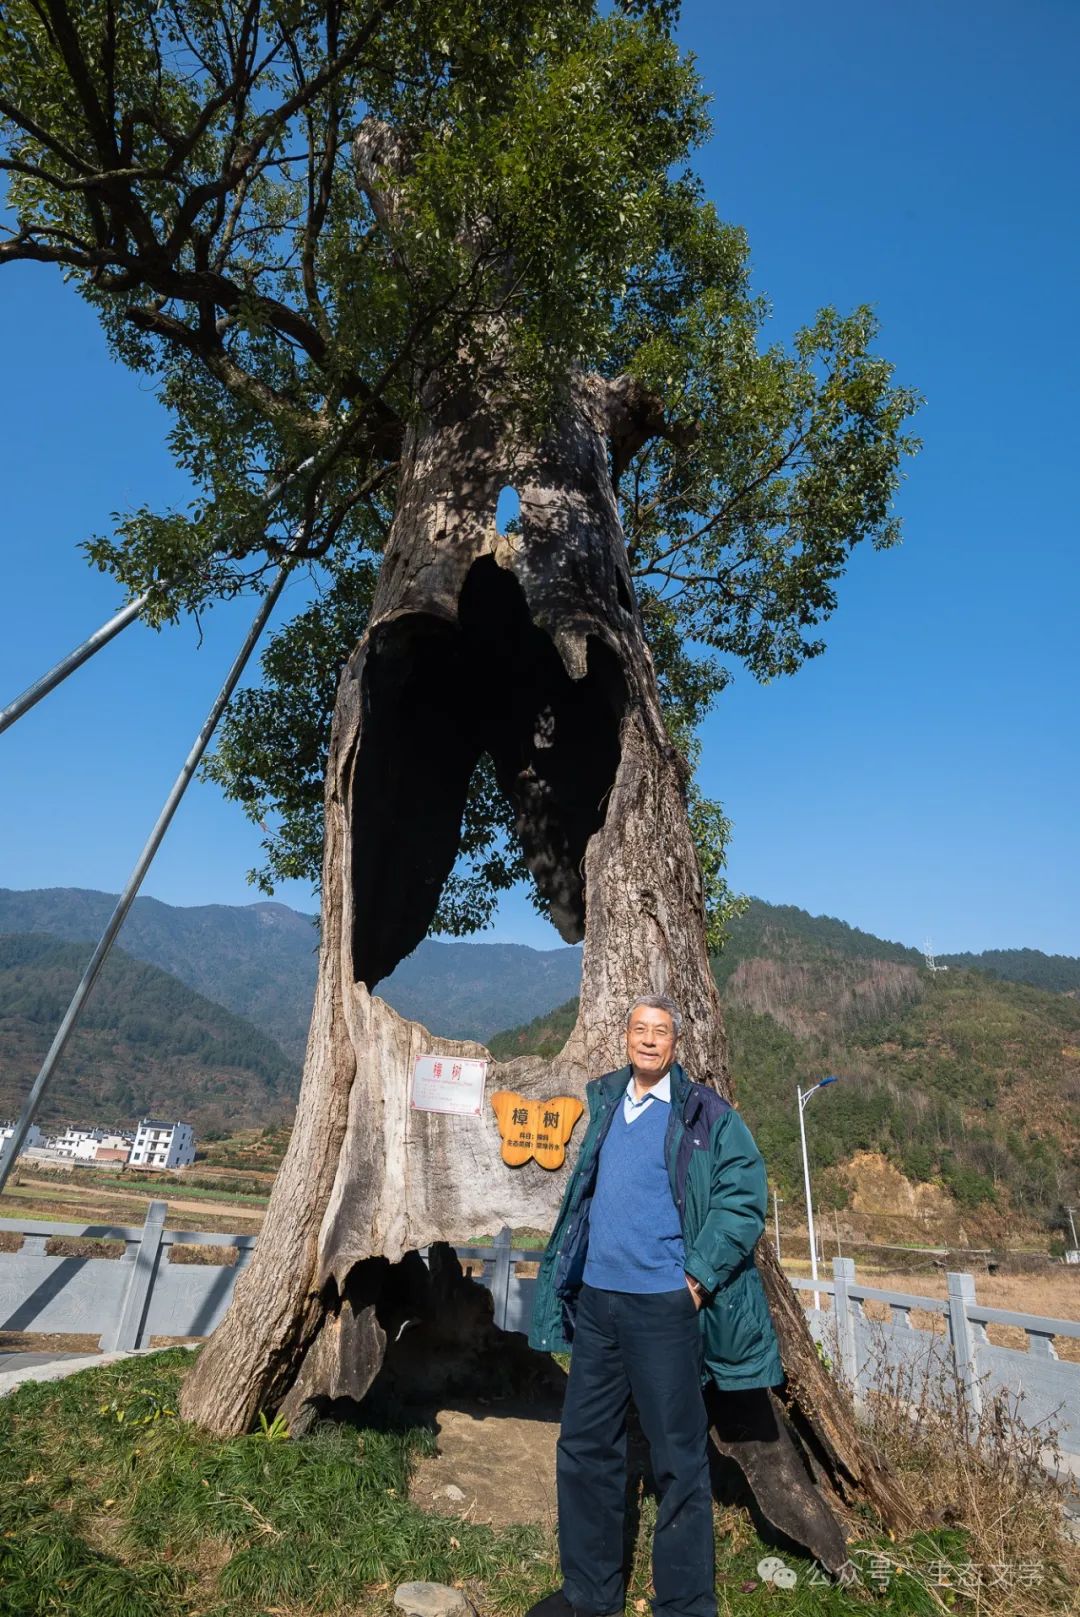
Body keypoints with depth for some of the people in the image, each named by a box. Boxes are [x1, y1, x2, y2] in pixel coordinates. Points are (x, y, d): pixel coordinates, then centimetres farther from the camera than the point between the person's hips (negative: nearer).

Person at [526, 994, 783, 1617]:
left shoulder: (706, 1114, -9)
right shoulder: (605, 1101, 8)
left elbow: (745, 1196, -12)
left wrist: (699, 1275, -15)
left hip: (664, 1304, -6)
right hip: (595, 1298, 6)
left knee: (679, 1458, 8)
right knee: (585, 1447, 17)